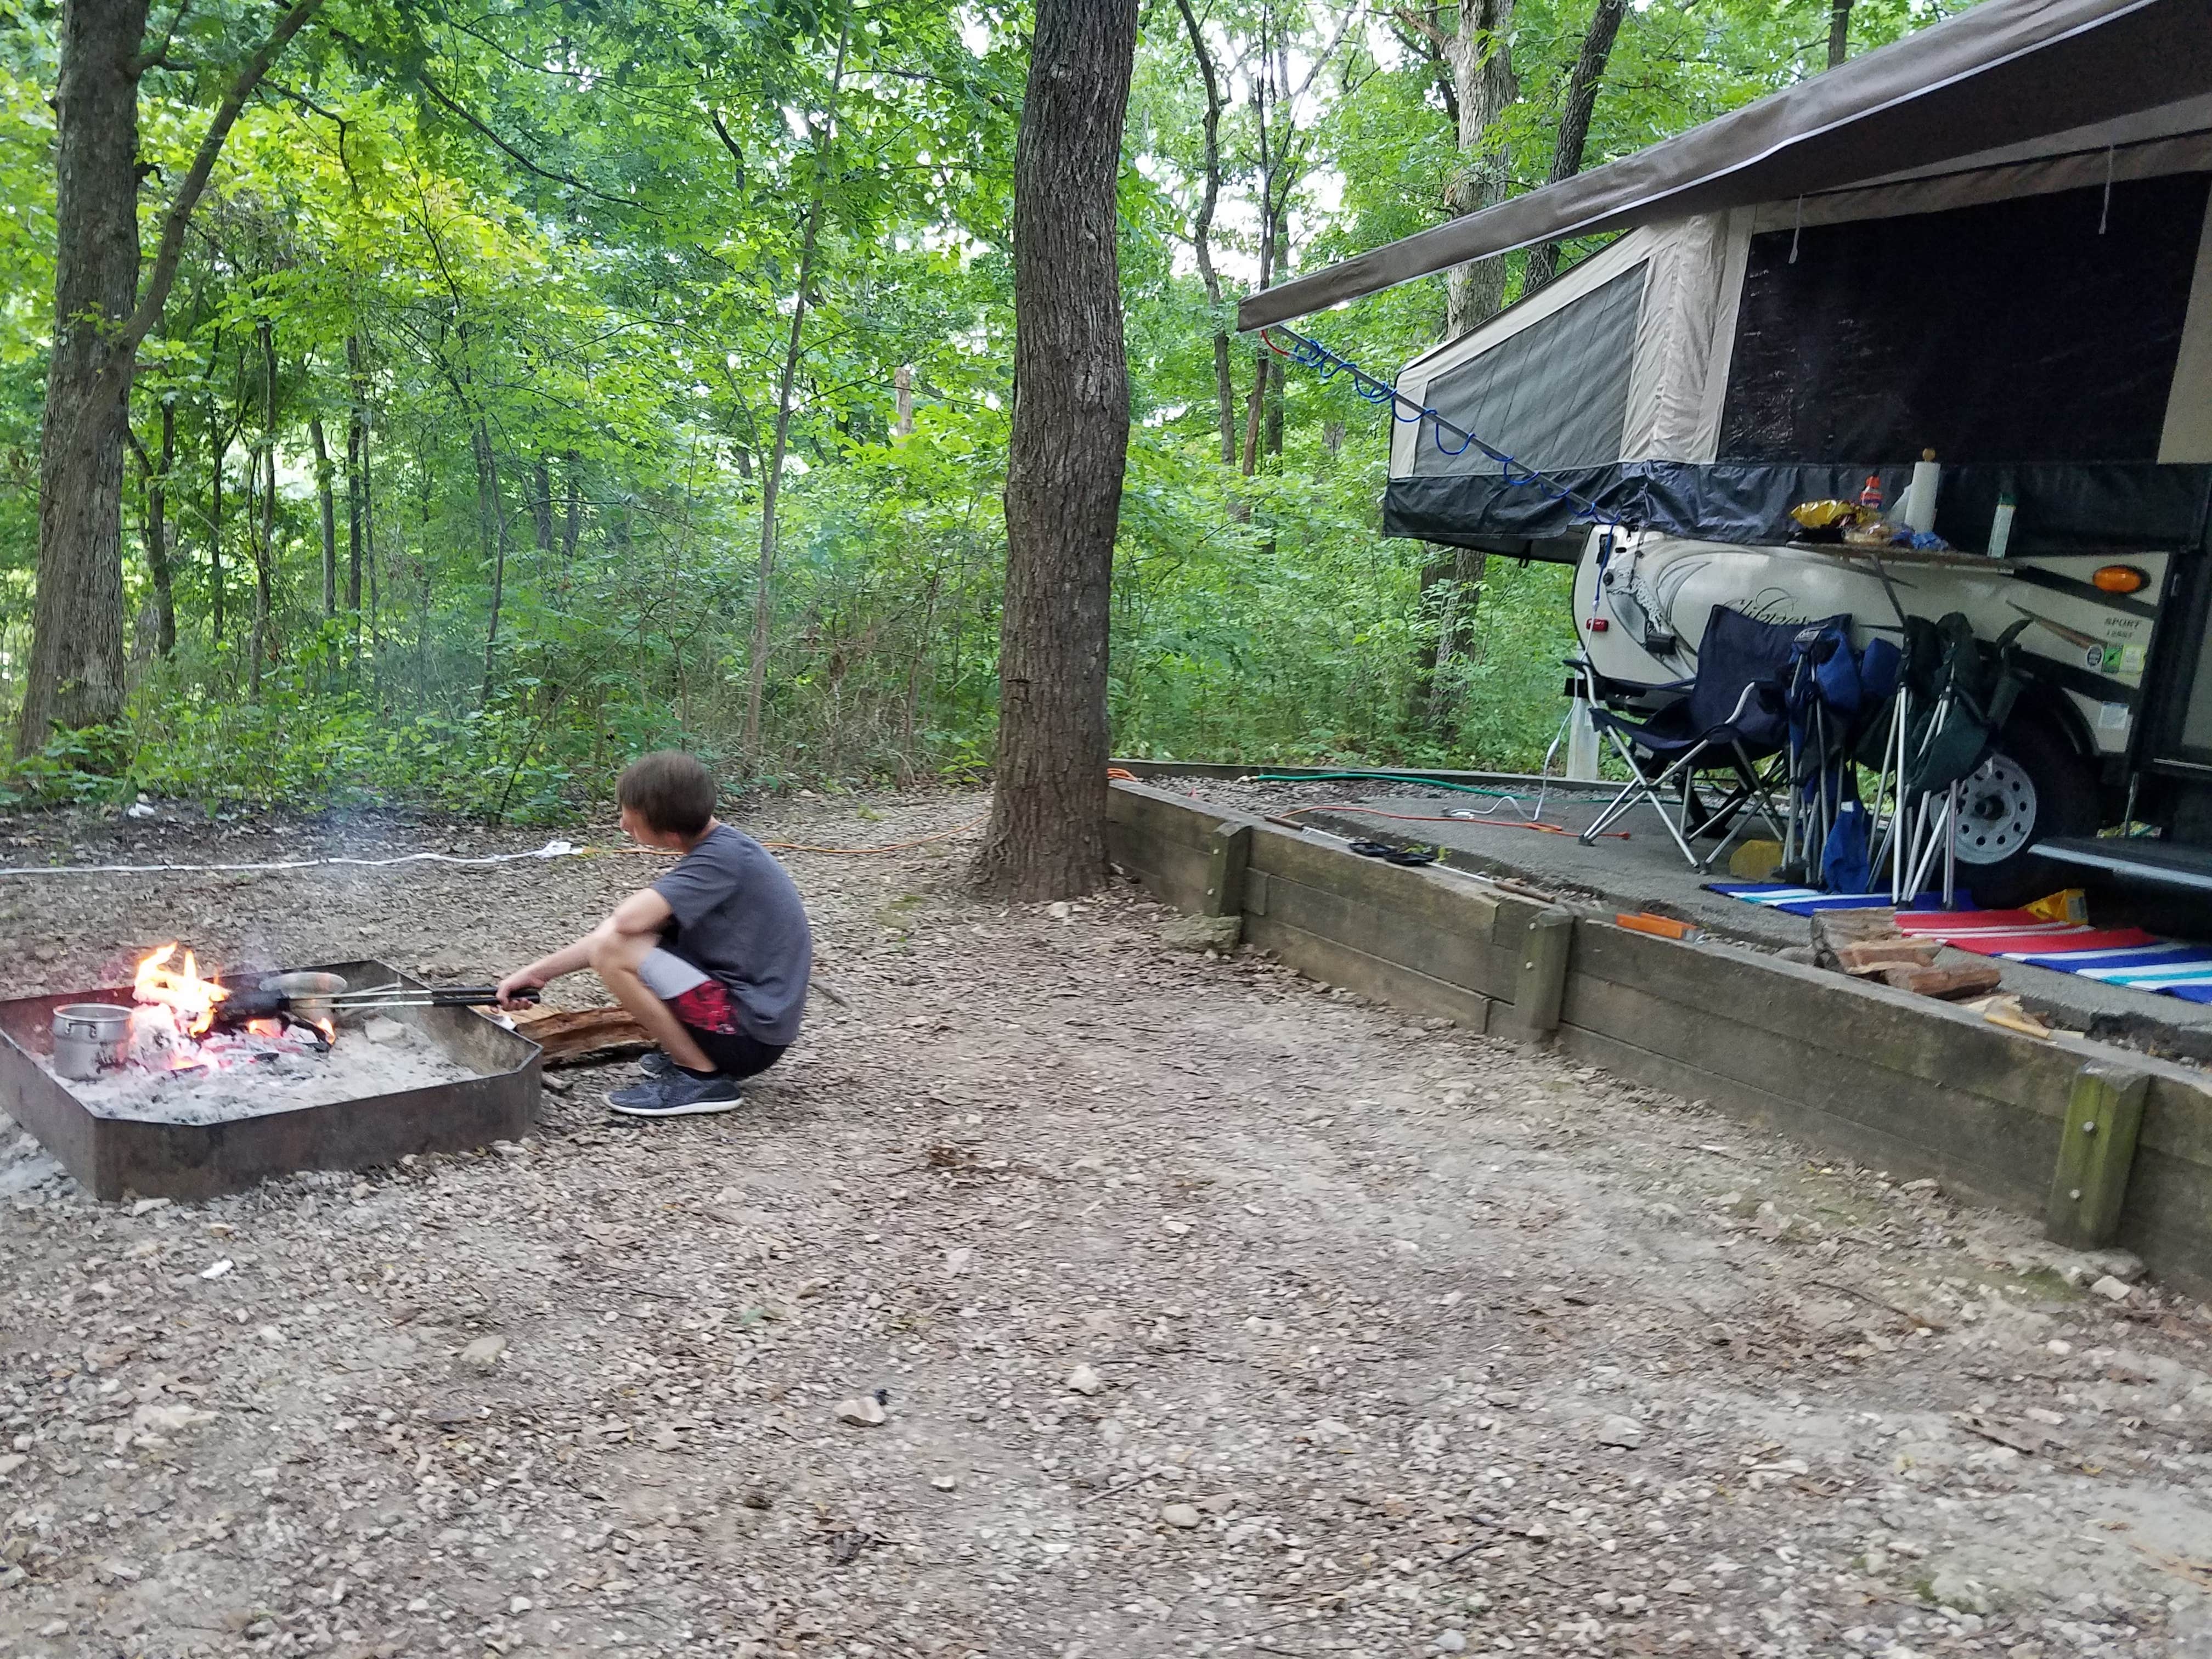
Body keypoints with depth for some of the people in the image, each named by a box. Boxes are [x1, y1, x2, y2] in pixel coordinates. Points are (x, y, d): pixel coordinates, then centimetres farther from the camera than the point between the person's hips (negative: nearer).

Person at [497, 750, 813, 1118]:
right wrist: (536, 972, 10)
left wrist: (658, 891, -6)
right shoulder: (713, 848, 7)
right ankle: (689, 1052, 13)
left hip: (752, 1035, -10)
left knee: (613, 951, -17)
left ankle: (704, 1078, -8)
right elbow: (627, 924, 11)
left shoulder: (725, 856, -21)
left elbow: (628, 919, -30)